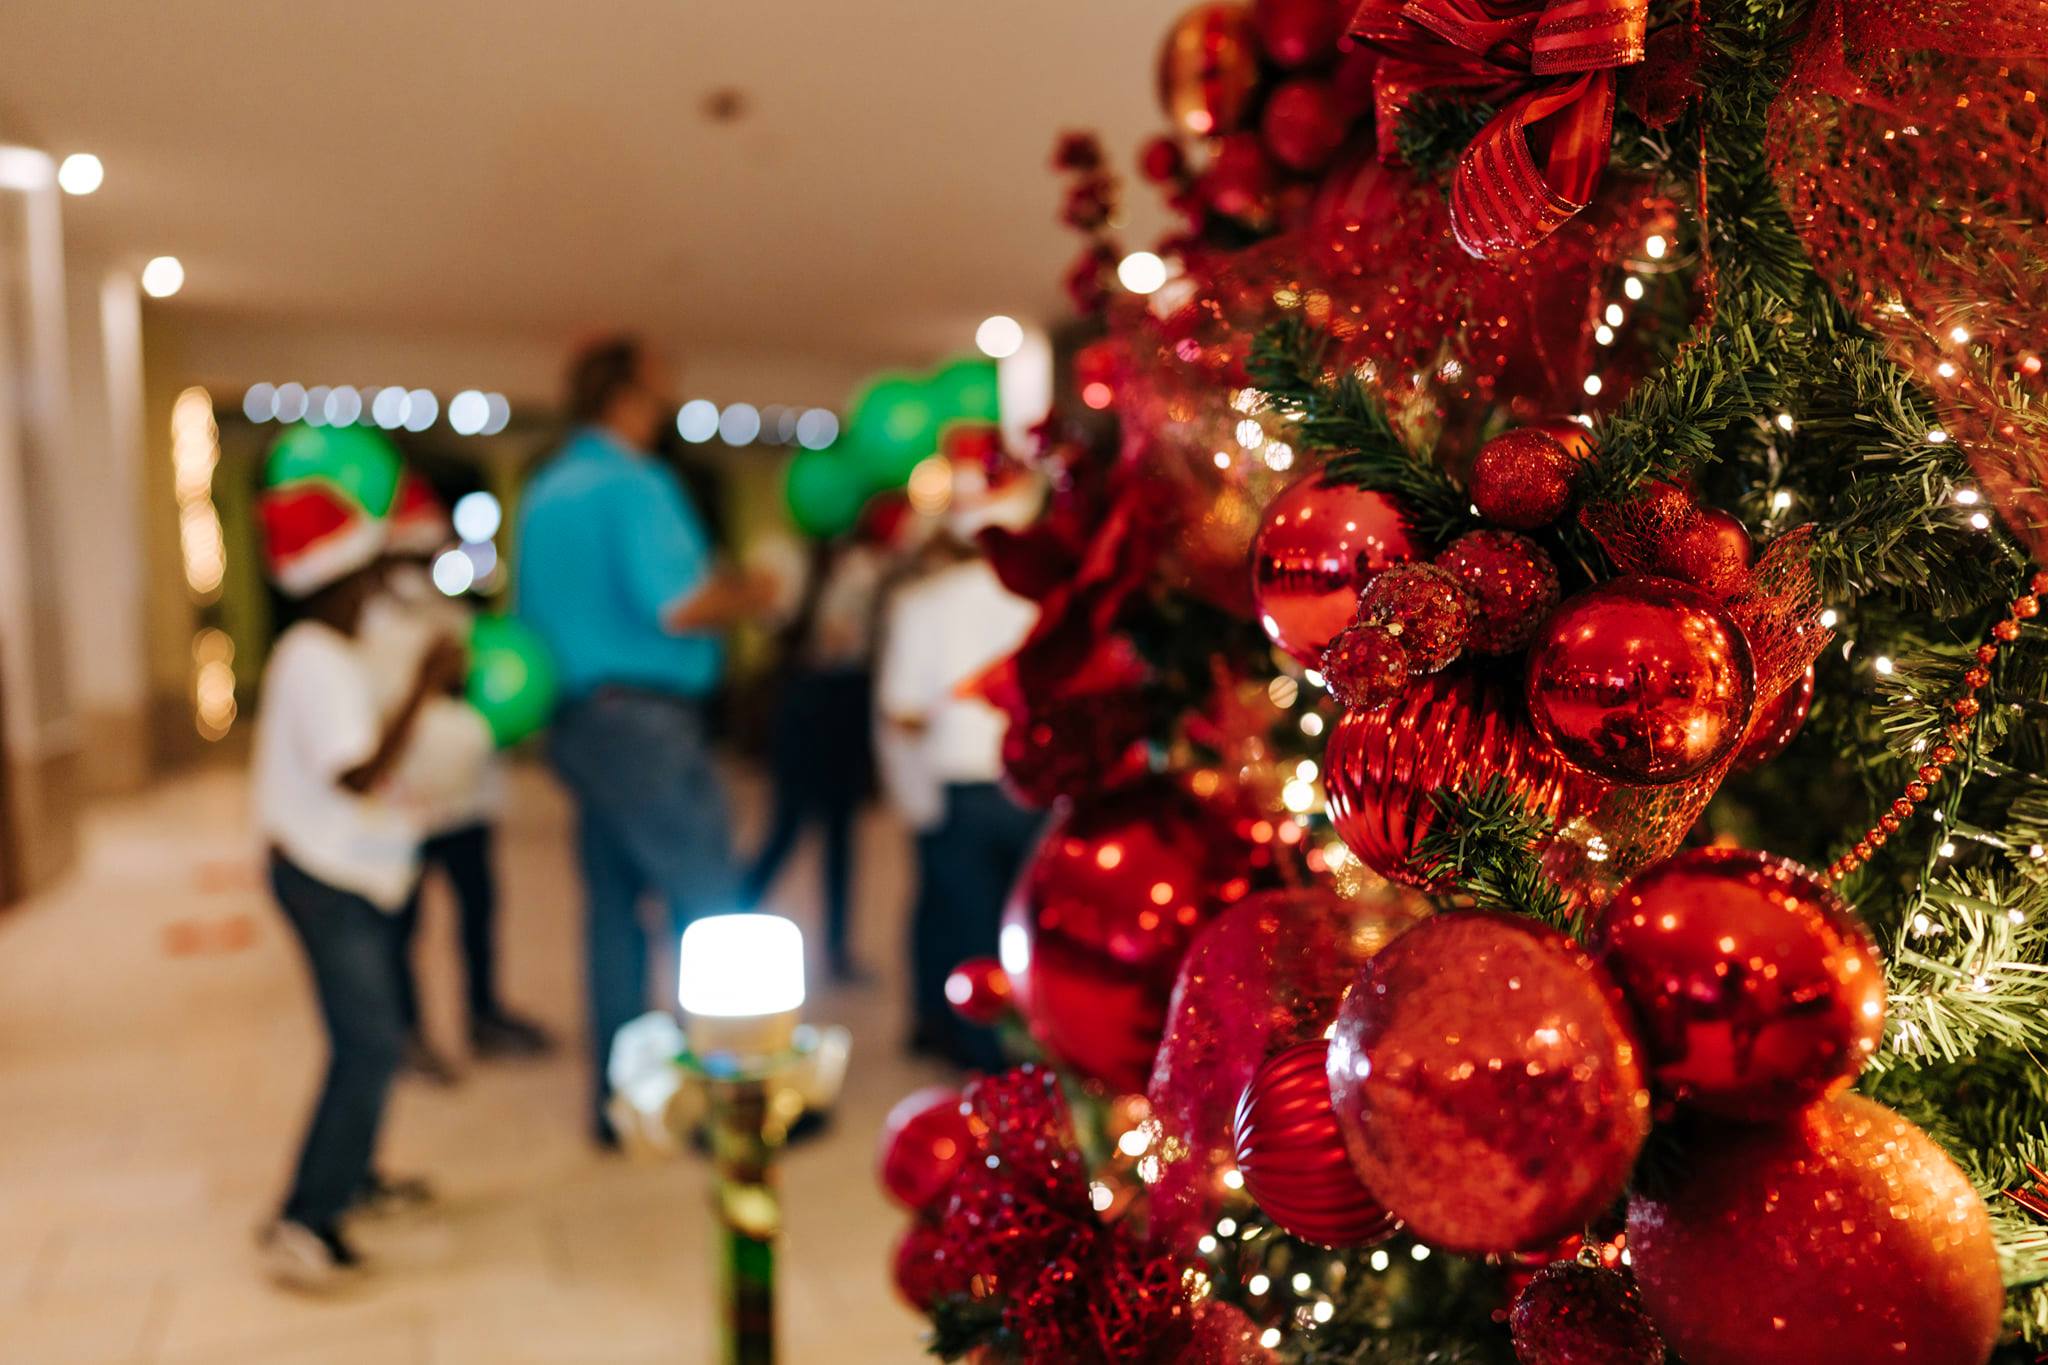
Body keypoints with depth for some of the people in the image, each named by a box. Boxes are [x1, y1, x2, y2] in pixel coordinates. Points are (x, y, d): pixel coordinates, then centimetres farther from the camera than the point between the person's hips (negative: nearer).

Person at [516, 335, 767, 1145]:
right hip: (645, 720, -9)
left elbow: (534, 612, 22)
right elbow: (678, 607, -22)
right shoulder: (633, 485, -13)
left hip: (577, 720, 9)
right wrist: (746, 597, -3)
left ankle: (618, 1097, 20)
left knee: (614, 903, 13)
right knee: (707, 902, -3)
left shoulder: (544, 493, 15)